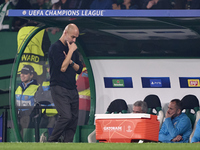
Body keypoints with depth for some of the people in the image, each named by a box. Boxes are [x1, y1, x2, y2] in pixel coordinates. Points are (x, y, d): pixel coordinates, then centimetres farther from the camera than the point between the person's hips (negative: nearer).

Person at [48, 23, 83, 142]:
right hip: (59, 88, -8)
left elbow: (79, 69, 16)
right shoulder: (56, 48, -7)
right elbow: (62, 68, -16)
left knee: (74, 118, 2)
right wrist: (71, 51, -11)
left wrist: (71, 61, -4)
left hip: (72, 90, 8)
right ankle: (51, 141, -9)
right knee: (66, 116, -20)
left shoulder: (73, 49, 17)